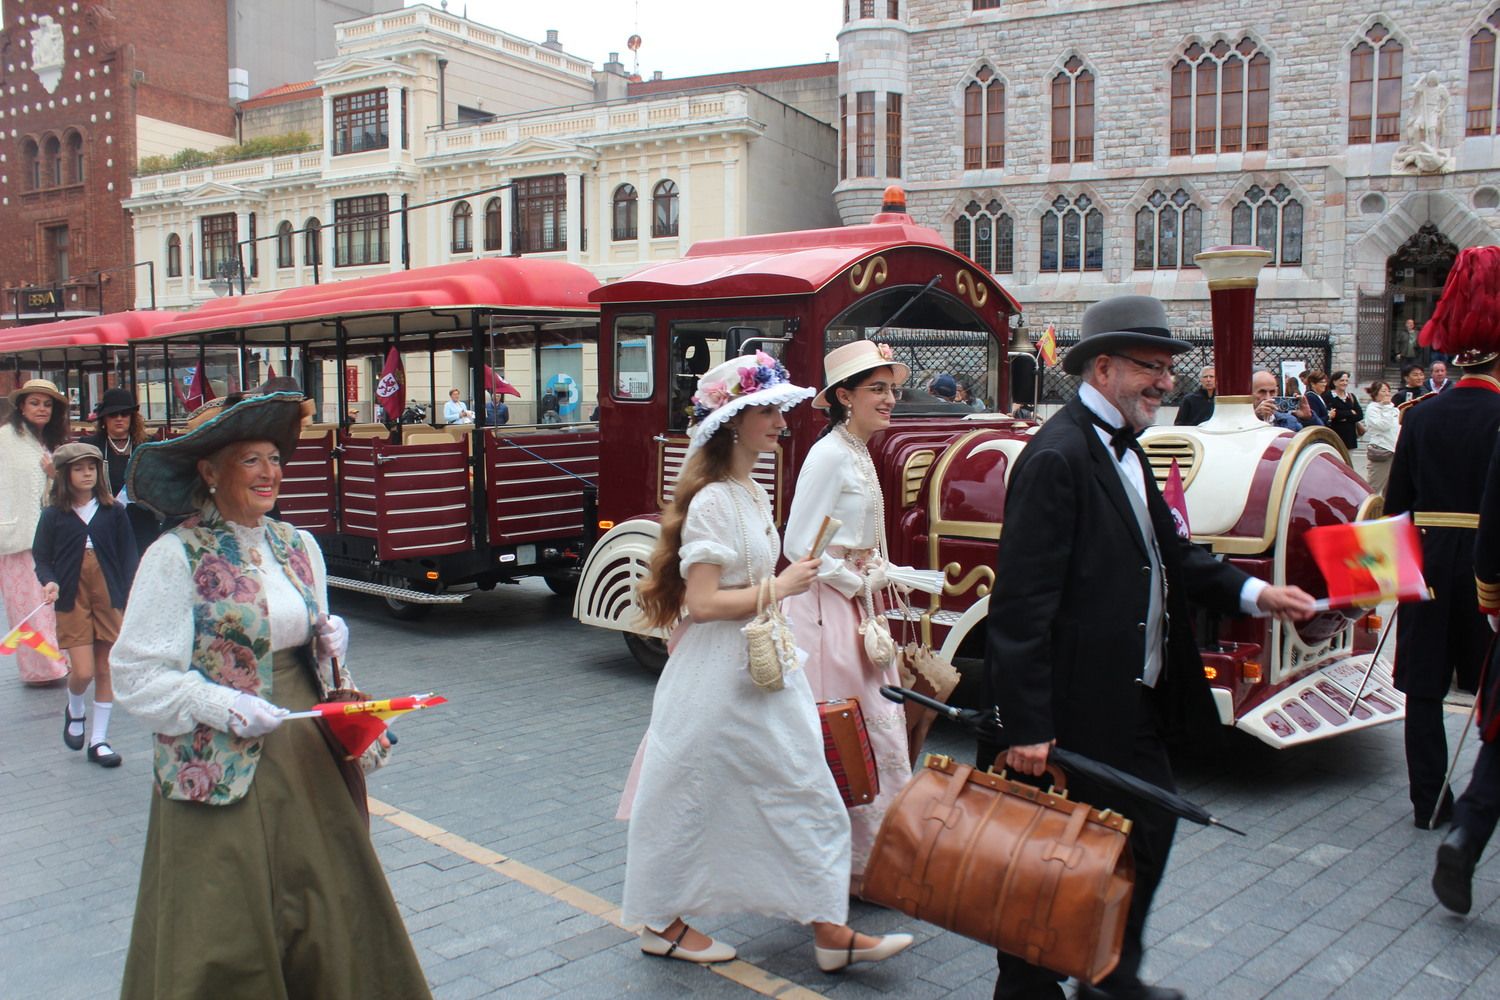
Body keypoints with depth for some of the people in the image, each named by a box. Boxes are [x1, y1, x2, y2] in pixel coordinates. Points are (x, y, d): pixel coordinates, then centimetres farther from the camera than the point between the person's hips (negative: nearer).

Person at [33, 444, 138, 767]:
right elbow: (42, 558, 4)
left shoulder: (113, 511, 2)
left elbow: (128, 556, 3)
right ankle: (74, 711, 27)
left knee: (106, 670, 5)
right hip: (72, 600, -1)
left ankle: (99, 739, 16)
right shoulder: (53, 515, 2)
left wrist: (128, 600, -5)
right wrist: (49, 582, -16)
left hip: (110, 599, 1)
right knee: (83, 671, -7)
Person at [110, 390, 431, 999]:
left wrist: (330, 640, 0)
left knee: (330, 916, 9)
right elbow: (136, 676, -10)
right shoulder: (176, 557, -10)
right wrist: (225, 706, -20)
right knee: (226, 934, 4)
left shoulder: (299, 547, 9)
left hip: (310, 762, 5)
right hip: (224, 772, -5)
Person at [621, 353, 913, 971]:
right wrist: (779, 588, -17)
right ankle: (660, 922, 25)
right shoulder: (713, 501, -18)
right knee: (690, 798, 6)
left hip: (763, 667, 9)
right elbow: (703, 602, -22)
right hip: (720, 674, -9)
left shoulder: (752, 494, 10)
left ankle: (829, 930, 18)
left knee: (804, 793, 10)